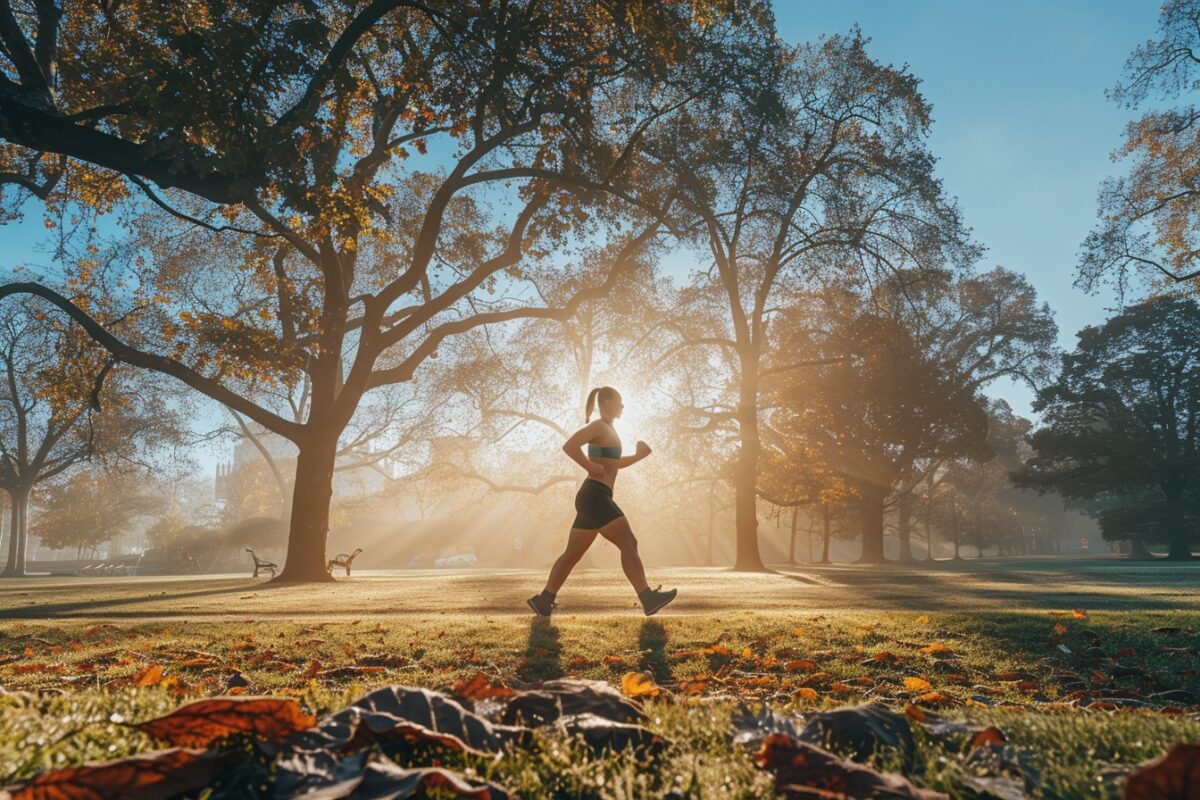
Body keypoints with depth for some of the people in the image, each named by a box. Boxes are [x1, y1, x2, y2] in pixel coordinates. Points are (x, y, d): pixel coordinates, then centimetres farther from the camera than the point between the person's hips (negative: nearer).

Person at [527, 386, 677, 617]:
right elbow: (569, 446, -20)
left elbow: (613, 465, 33)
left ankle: (544, 600, 13)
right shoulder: (599, 427, -6)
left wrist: (638, 456, 19)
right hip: (595, 497, -10)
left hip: (592, 499, 10)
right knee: (629, 543, -14)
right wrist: (591, 467, -16)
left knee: (573, 552, 11)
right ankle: (648, 599, -18)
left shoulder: (608, 430, 23)